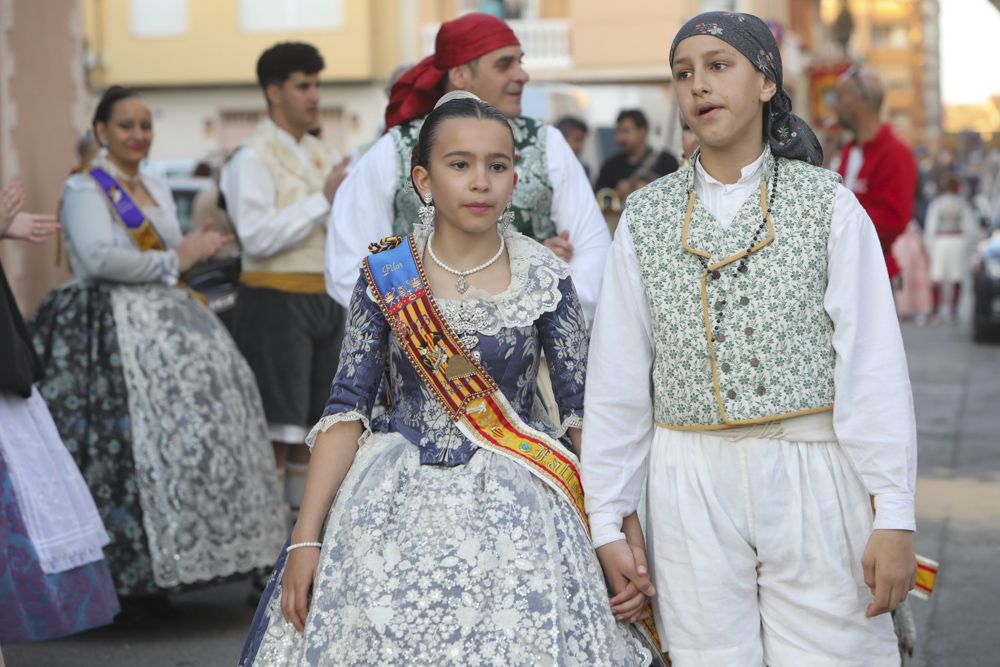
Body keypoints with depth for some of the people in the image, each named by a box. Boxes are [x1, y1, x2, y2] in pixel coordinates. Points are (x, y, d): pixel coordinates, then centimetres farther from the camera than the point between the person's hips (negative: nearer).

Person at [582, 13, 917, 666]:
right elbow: (616, 378, 9)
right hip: (692, 484, 2)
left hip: (813, 472, -2)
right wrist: (607, 519, 6)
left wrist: (894, 515, -9)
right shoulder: (647, 216, 8)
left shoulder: (827, 203, 1)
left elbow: (873, 365, -4)